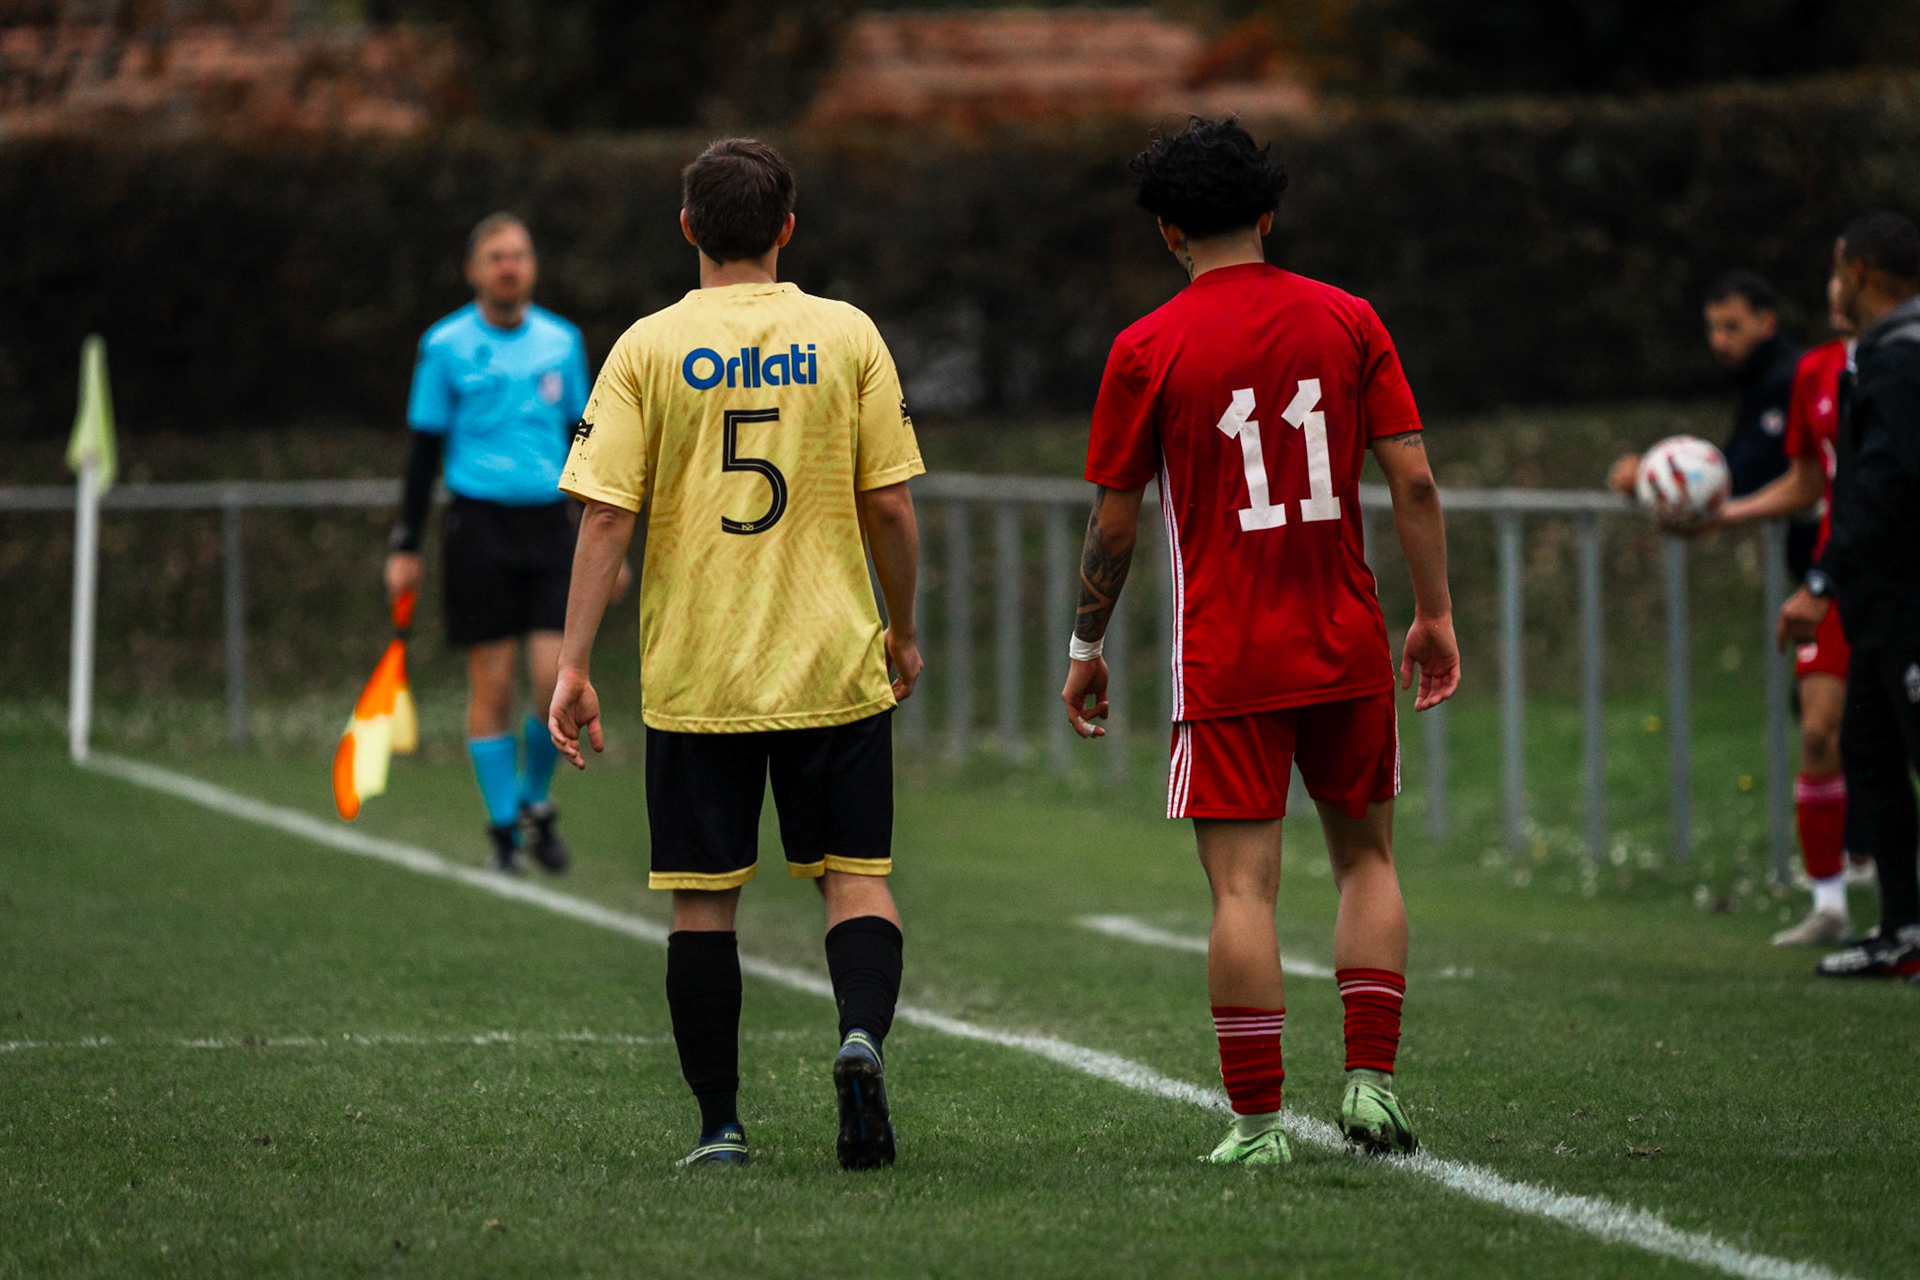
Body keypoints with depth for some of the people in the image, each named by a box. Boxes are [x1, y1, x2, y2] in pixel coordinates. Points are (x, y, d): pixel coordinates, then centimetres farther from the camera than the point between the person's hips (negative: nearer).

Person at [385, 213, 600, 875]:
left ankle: (535, 801, 16)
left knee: (558, 681, -7)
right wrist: (406, 547, -1)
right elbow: (425, 452, 3)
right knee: (491, 685, -3)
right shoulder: (446, 345, 0)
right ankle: (502, 830, 7)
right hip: (480, 523, -2)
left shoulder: (563, 341, 9)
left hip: (550, 523, 2)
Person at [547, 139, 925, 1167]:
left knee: (703, 899, 8)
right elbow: (891, 508, 0)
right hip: (834, 662, 0)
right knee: (855, 877, 7)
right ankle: (863, 1035, -20)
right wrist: (903, 631, 15)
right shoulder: (847, 337, 0)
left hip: (693, 680, 0)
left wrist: (573, 666, -4)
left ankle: (719, 1123, 7)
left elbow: (604, 517, -6)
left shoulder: (648, 349, -2)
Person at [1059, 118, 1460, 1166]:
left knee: (1243, 887, -3)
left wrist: (1086, 647, 11)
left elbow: (1114, 524, -1)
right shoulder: (1346, 321, 2)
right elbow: (1412, 479, -1)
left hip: (1224, 660, -3)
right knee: (1366, 855, 17)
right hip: (1347, 648, 3)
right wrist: (1435, 617, 7)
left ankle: (1257, 1120, -5)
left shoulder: (1146, 350, -4)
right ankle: (1371, 1081, 8)